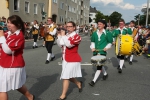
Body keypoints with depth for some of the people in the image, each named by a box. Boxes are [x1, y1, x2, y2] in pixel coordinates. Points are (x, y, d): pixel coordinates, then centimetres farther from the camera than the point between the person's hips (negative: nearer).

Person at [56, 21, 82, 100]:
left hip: (73, 60, -8)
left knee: (65, 77, -9)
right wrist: (59, 37, -4)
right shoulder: (66, 36, 10)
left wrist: (63, 35, -20)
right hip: (65, 59, 8)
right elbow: (60, 45, 11)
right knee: (69, 76, 17)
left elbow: (69, 44, -28)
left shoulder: (77, 37, -13)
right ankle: (79, 83, 43)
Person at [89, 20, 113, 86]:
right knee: (100, 65, 19)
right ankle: (105, 74, 46)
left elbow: (110, 42, 3)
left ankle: (93, 81, -6)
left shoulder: (107, 33, -1)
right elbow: (93, 41, 16)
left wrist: (107, 47, -14)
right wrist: (92, 47, -1)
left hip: (103, 52, -5)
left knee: (99, 66, -8)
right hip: (95, 52, 5)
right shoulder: (95, 33, 9)